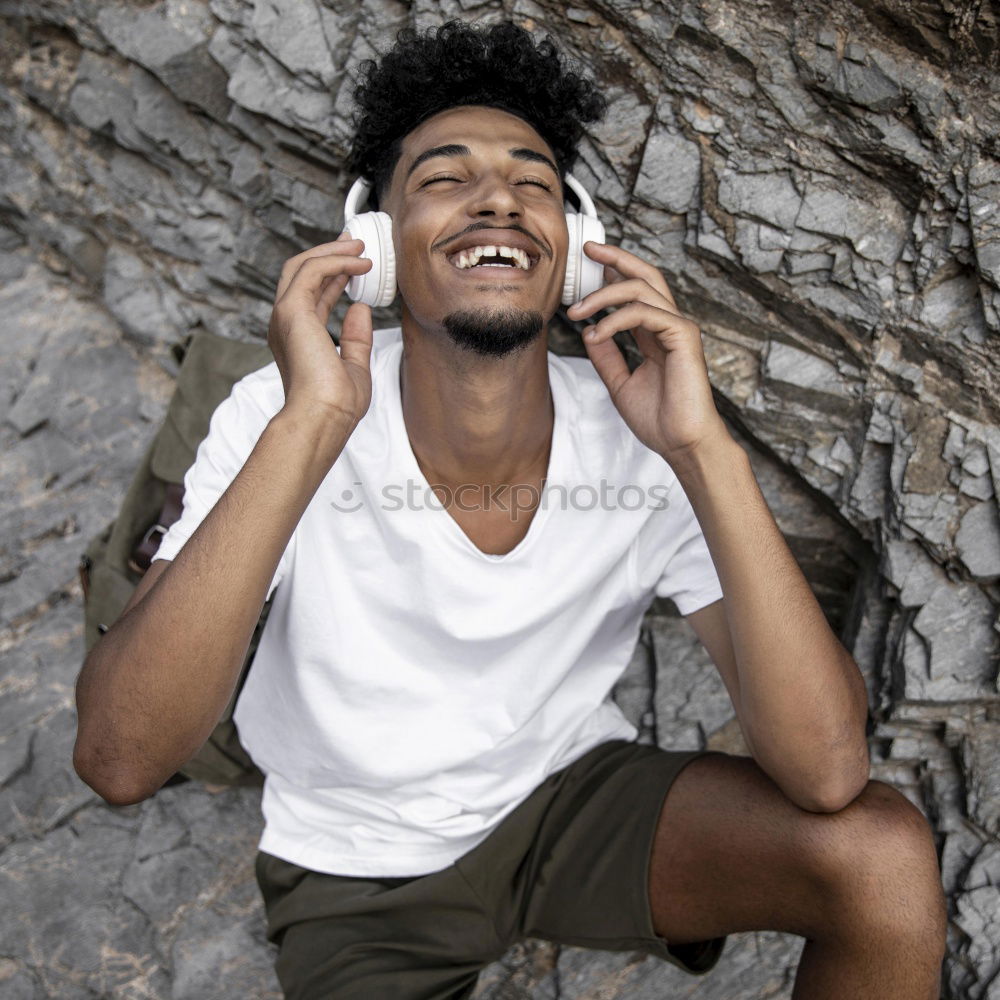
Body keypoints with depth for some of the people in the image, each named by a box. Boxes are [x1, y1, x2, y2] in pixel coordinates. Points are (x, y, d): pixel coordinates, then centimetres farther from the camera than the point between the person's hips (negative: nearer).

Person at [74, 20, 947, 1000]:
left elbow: (828, 771, -28)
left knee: (884, 854, -20)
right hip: (355, 865, 0)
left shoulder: (640, 445, -19)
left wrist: (704, 449, -37)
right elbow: (119, 759, -32)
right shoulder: (276, 421, -21)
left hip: (570, 791, 1)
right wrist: (307, 429, -40)